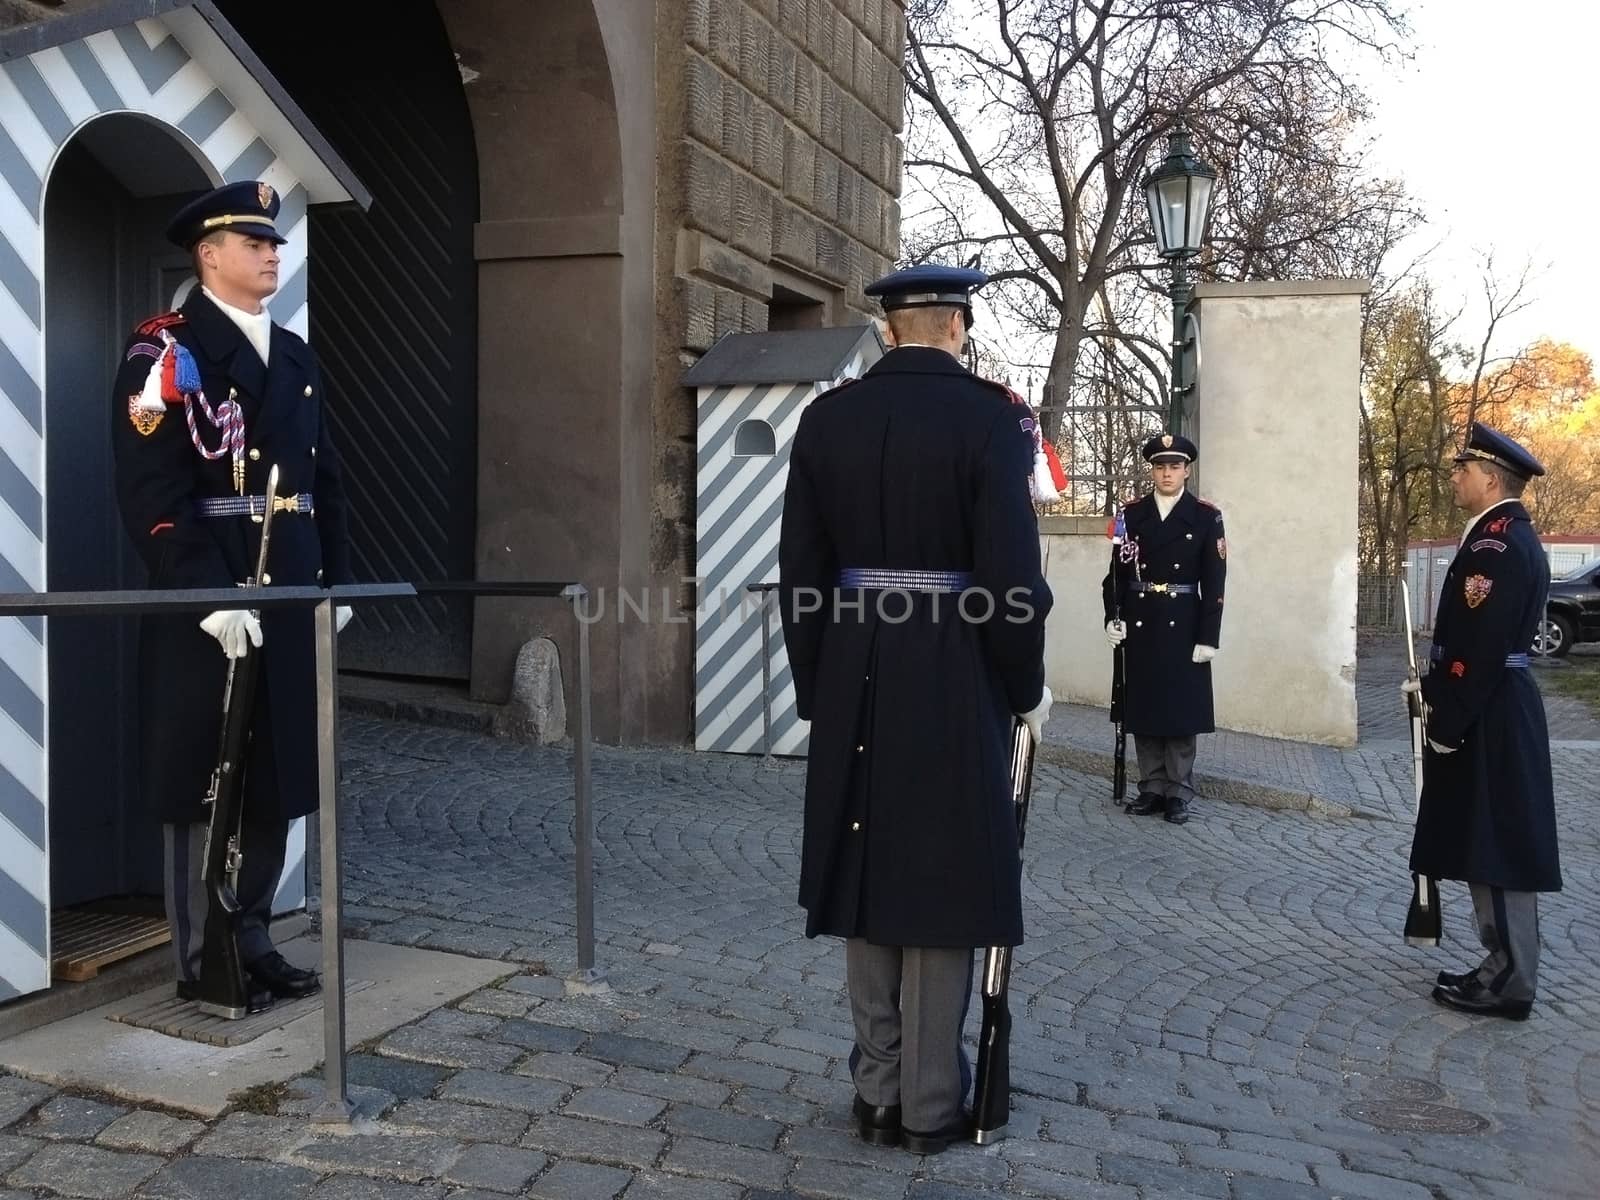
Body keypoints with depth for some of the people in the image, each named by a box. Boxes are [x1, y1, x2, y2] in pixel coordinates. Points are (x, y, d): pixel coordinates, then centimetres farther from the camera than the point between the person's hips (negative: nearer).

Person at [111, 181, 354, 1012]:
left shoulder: (295, 355, 17)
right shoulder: (165, 351, -6)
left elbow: (324, 481, 18)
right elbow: (151, 495, -15)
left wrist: (335, 583, 11)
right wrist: (211, 595, -21)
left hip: (290, 598, 7)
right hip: (207, 607, -7)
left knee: (275, 777, 13)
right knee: (206, 783, 2)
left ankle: (250, 940, 26)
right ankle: (203, 960, 14)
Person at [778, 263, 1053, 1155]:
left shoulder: (826, 418, 3)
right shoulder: (991, 415, -9)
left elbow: (801, 570, 4)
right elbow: (1011, 573, -14)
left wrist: (818, 688, 13)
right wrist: (1027, 687, 0)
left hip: (853, 682, 4)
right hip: (957, 685, -4)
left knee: (869, 884, 13)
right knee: (941, 887, 6)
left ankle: (878, 1095, 22)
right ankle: (930, 1105, 16)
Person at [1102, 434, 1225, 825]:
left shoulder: (1206, 516, 0)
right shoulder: (1132, 514, 7)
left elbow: (1214, 581, -3)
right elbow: (1117, 571, 6)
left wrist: (1208, 636, -9)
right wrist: (1113, 617, -5)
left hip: (1183, 625, -2)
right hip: (1140, 624, 2)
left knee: (1180, 707, 2)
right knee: (1143, 706, 6)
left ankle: (1179, 793, 11)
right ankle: (1152, 788, 16)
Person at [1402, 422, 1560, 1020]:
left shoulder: (1497, 542, -19)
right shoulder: (1506, 536, 14)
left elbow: (1483, 643, -23)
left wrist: (1447, 723, -20)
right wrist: (1435, 685, 14)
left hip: (1486, 721, -10)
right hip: (1491, 712, 10)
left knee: (1497, 849, -3)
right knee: (1491, 847, 15)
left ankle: (1508, 983, 5)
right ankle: (1504, 966, 24)